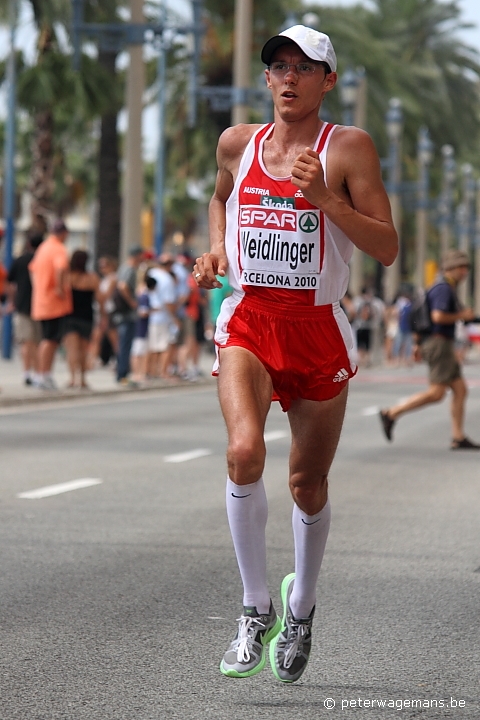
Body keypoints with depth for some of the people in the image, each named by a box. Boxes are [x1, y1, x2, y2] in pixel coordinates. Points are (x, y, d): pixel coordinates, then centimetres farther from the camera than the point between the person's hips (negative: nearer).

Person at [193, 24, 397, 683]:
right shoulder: (237, 144, 6)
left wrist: (325, 199, -22)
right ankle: (256, 607, -10)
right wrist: (215, 250, 10)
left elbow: (387, 249, -10)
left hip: (318, 330, -1)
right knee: (244, 452, -24)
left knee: (308, 483, 8)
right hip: (248, 321, 1)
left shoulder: (348, 148, -5)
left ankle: (300, 606, 35)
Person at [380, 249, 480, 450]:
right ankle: (391, 414, -9)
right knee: (436, 393, -13)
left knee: (460, 390, 6)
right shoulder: (443, 288, -12)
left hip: (443, 348, 11)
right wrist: (462, 315, -12)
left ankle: (458, 438, 3)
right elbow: (438, 316, -26)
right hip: (440, 345, -11)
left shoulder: (446, 289, 20)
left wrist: (418, 344, 23)